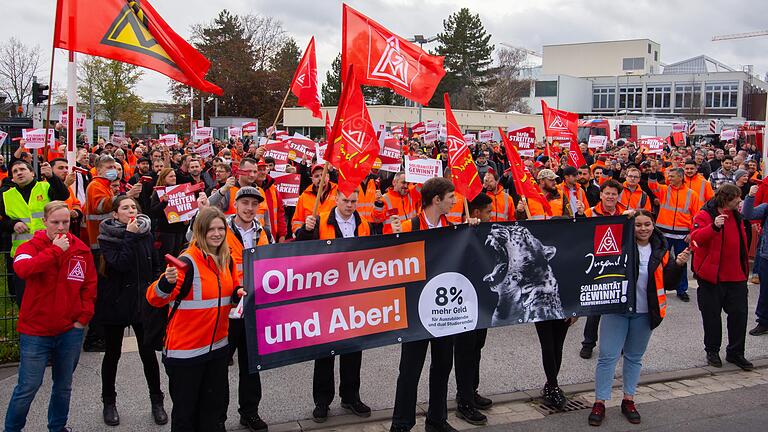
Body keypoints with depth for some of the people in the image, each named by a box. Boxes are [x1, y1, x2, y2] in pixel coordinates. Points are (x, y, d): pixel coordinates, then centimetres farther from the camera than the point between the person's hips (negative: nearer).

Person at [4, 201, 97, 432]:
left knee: (64, 386, 18)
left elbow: (89, 285, 7)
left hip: (70, 331, 3)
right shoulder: (31, 246, -7)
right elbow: (22, 269, -29)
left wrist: (84, 316, -1)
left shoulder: (81, 249, 1)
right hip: (35, 331, -3)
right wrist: (55, 250, -26)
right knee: (28, 387, 2)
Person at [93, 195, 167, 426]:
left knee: (148, 352, 3)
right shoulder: (107, 237, -8)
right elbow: (120, 264, -22)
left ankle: (157, 401, 18)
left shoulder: (146, 233, 4)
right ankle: (109, 403, 26)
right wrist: (130, 236, -21)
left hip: (143, 301, 2)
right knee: (112, 353, 10)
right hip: (116, 302, -2)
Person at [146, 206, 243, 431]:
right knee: (186, 409, 7)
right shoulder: (187, 261, -17)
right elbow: (155, 299, -24)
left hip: (218, 345, 7)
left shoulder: (226, 260, 4)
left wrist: (239, 294, -3)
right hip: (186, 350, -6)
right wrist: (167, 282, -45)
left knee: (216, 406, 18)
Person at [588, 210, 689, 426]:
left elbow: (668, 280, 7)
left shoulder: (660, 249, 3)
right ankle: (599, 403, 6)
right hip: (617, 309, -4)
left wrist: (678, 264, -12)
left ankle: (628, 400, 28)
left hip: (644, 313, 4)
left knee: (634, 357, 15)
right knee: (608, 356, -3)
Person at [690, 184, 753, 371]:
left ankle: (735, 353, 19)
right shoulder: (704, 215, -12)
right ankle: (712, 351, 22)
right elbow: (696, 238, -29)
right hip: (712, 275, -6)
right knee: (712, 315, 6)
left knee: (739, 313, 6)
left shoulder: (736, 215, 10)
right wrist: (714, 227, -41)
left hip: (736, 275, 6)